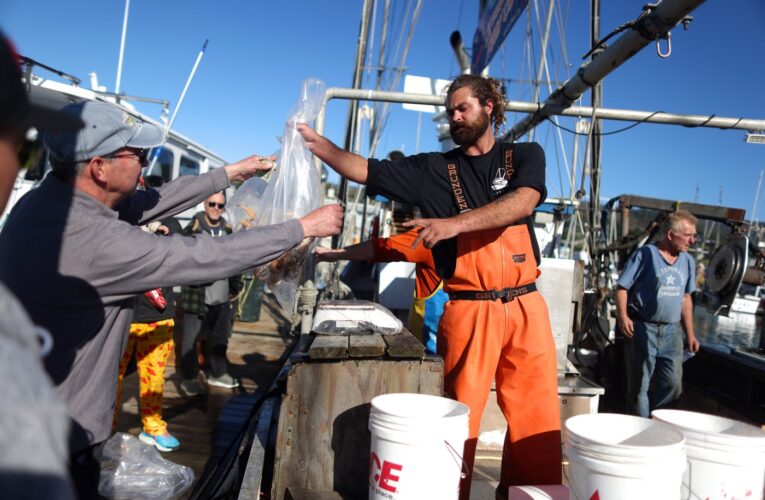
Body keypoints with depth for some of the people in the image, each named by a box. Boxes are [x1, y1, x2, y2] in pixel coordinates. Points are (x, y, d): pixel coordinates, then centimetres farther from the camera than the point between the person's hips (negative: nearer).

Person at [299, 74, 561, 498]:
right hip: (468, 311, -1)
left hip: (525, 308, 1)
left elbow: (522, 203, -12)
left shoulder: (525, 156, 8)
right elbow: (364, 171, 4)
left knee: (536, 418, 5)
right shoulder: (433, 169, 9)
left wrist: (455, 223, -24)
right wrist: (316, 142, -11)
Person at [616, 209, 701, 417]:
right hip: (643, 329, -5)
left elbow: (686, 298, 17)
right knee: (640, 385, 3)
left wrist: (690, 334, 16)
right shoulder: (646, 254, -8)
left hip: (671, 332, 6)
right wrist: (622, 316, -22)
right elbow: (622, 287, -8)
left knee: (673, 385, 5)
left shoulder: (687, 261, 10)